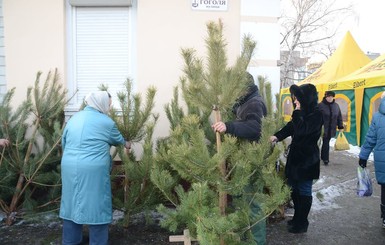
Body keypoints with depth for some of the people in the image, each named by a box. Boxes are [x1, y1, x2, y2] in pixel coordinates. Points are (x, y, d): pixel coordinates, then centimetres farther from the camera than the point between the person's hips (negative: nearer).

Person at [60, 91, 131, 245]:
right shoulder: (106, 122, -2)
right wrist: (126, 144, 35)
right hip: (93, 170, -6)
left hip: (69, 168, 6)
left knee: (72, 204, 17)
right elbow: (117, 139, 14)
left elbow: (64, 143, 18)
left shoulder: (74, 118, 13)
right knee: (96, 206, 4)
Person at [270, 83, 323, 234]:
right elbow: (290, 127, 11)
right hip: (296, 156, 8)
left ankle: (302, 224, 19)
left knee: (304, 191, 5)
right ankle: (297, 218, 31)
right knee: (295, 190, 16)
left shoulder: (316, 114, -16)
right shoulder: (304, 112, 8)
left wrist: (297, 112, -17)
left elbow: (301, 131, -25)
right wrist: (277, 136, -6)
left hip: (307, 160, -8)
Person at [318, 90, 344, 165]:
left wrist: (340, 127, 10)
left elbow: (339, 117, 14)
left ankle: (323, 157, 25)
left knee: (326, 143, 11)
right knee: (325, 143, -2)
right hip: (323, 128, -4)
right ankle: (325, 158, 12)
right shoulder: (320, 105, -8)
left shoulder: (336, 106, 8)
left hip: (331, 129, 4)